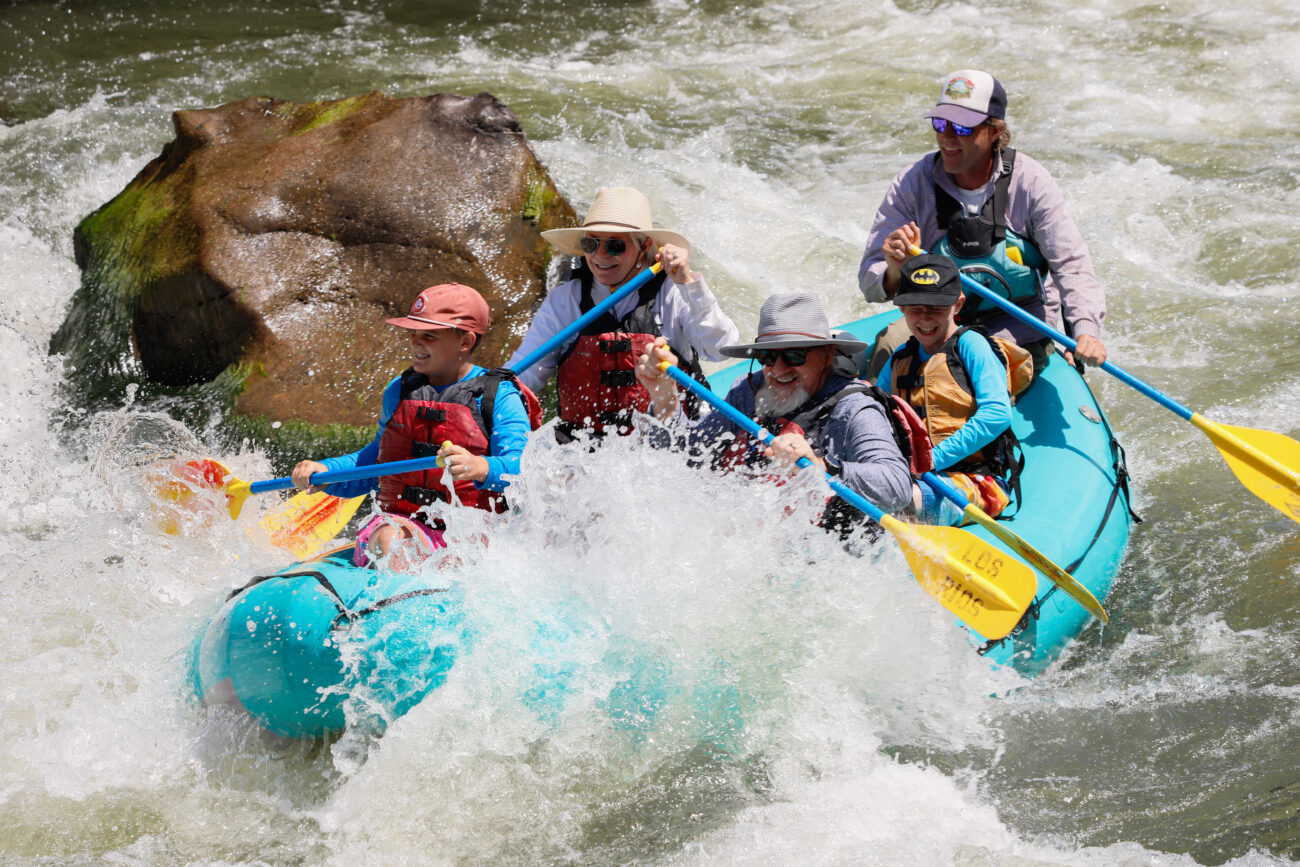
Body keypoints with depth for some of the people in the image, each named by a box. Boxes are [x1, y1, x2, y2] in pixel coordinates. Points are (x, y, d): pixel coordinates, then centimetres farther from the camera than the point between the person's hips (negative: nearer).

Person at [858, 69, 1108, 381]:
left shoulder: (1030, 182, -9)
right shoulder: (912, 184, -6)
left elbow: (1072, 265, -12)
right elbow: (870, 280, -9)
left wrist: (1086, 329, -30)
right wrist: (895, 274, -35)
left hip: (1018, 325, -1)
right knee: (890, 343, -27)